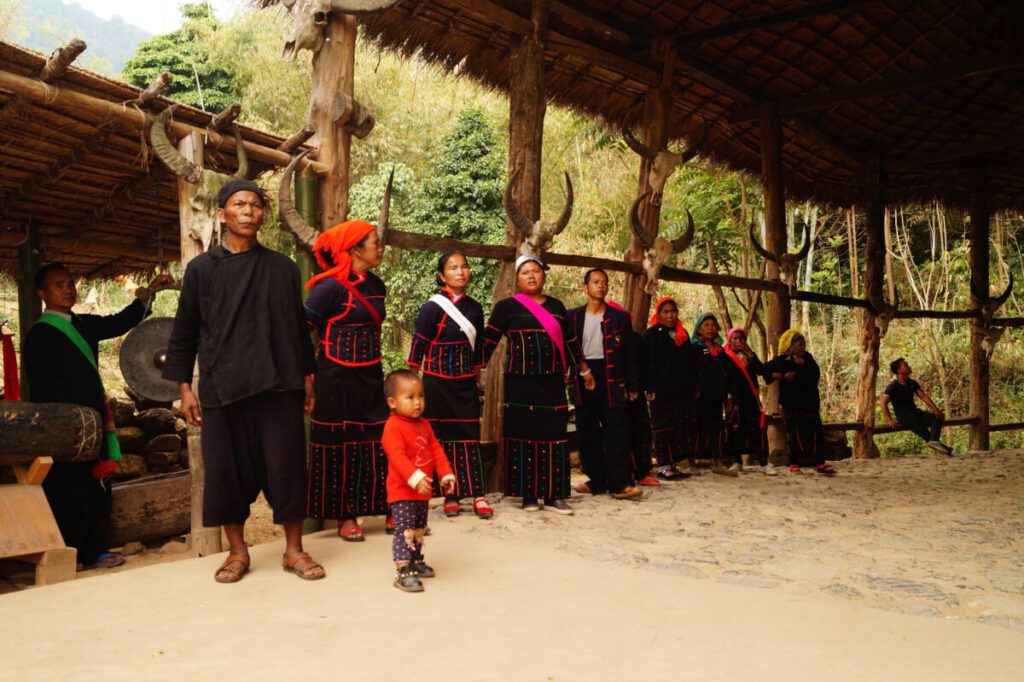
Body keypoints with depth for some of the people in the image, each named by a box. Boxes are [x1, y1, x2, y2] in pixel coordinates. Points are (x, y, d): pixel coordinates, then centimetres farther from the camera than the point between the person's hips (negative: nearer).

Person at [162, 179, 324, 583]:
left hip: (279, 384, 0)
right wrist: (184, 387, 2)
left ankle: (294, 550, 13)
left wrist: (308, 380, 8)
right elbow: (184, 332, 7)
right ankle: (237, 551, 20)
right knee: (227, 469, 4)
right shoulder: (202, 269, 5)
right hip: (222, 389, 0)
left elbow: (299, 327, 11)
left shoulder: (283, 268, 8)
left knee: (286, 465, 0)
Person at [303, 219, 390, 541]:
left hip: (370, 376, 6)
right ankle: (345, 517, 14)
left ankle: (389, 512, 15)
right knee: (340, 445, 3)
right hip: (338, 378, -6)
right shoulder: (331, 286, -13)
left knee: (380, 442, 6)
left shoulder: (375, 285, 9)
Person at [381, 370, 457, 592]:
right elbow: (398, 457, -28)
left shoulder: (424, 425, 10)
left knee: (419, 529, 20)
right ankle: (402, 571, -10)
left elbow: (436, 450, 11)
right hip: (402, 491, -9)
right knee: (405, 530, -12)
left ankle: (416, 561, 34)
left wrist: (446, 474, 2)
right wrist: (415, 478, -38)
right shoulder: (393, 427, -18)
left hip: (422, 491, 9)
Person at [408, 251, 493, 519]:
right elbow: (418, 346, -7)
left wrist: (476, 375, 17)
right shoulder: (432, 307, -8)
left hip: (466, 384, 4)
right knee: (444, 438, 2)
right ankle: (450, 496, 10)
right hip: (438, 383, -4)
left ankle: (477, 495, 3)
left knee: (470, 438, 2)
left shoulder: (474, 307, 8)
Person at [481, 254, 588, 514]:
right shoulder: (507, 306, 2)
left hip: (553, 383, 3)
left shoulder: (556, 306, 14)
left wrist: (584, 370, 27)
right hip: (521, 383, -3)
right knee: (524, 436, 0)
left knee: (554, 436, 2)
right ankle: (528, 495, 8)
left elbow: (570, 341, 22)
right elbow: (488, 341, 2)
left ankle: (554, 495, 8)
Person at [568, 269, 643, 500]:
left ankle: (620, 484, -5)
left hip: (611, 379, -2)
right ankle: (597, 481, 15)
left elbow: (630, 354, 6)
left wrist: (633, 386, 2)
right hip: (582, 379, 2)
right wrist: (566, 379, 1)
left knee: (616, 433, -6)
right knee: (587, 435, 6)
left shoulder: (620, 317, 6)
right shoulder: (573, 317, 9)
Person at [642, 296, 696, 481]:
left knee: (682, 428, 5)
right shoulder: (651, 334, -2)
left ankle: (672, 464, 13)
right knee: (663, 428, -3)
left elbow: (690, 363, 21)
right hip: (661, 391, -6)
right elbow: (646, 364, -8)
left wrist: (694, 387, 15)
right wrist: (650, 389, -15)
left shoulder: (683, 334, 17)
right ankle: (663, 467, 2)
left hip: (683, 391, 6)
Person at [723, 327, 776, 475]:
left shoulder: (749, 357, 17)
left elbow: (761, 371, 0)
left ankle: (764, 462, 2)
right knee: (736, 429, -2)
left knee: (758, 429, -2)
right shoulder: (726, 358, 3)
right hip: (735, 400, -4)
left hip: (752, 398, 4)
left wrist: (750, 353, -6)